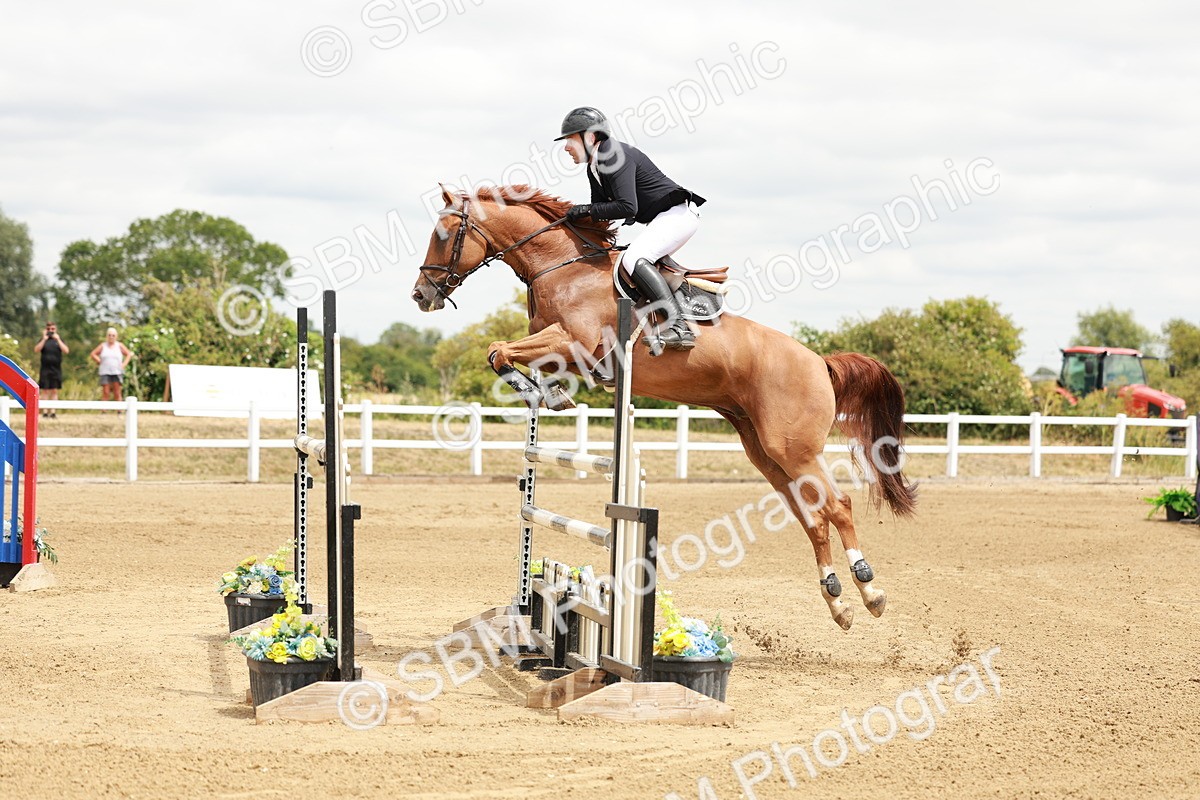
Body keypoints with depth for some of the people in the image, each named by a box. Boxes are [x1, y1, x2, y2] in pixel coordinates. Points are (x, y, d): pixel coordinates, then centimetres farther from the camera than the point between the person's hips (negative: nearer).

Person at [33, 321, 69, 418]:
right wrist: (44, 339, -14)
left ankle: (53, 412, 4)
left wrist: (58, 339, -11)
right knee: (46, 391, -2)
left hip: (56, 369, 1)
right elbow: (36, 350, -8)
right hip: (45, 369, -1)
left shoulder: (59, 341, 9)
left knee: (54, 391, 2)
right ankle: (44, 411, -1)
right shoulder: (43, 341, 8)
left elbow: (66, 351, -7)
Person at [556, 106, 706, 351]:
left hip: (678, 213, -11)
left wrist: (588, 209, -21)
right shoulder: (595, 168, 13)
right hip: (662, 220, 11)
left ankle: (679, 327, -38)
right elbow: (600, 210, 16)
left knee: (633, 259, -28)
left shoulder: (617, 156, -19)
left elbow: (627, 207, -28)